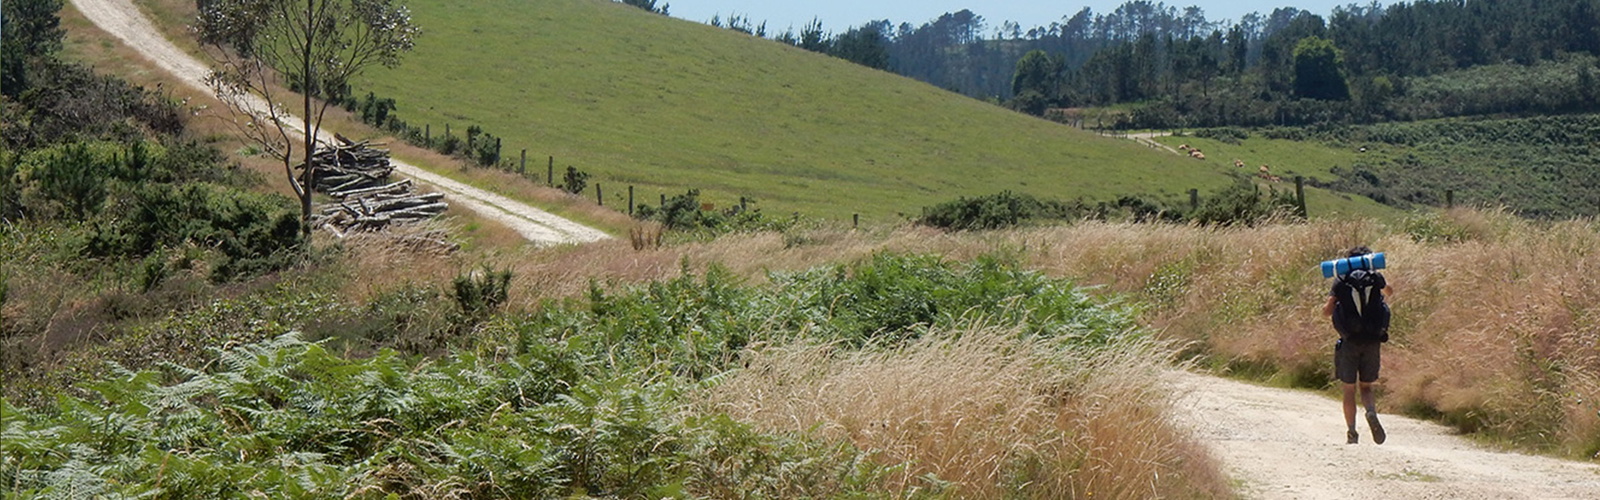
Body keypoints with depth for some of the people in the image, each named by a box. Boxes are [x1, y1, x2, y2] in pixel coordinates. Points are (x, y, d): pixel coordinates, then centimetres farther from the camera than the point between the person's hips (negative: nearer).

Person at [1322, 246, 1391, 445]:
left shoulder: (1341, 281, -1)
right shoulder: (1375, 278, 4)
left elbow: (1327, 311, -7)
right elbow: (1387, 290, 29)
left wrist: (1332, 301, 15)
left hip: (1349, 342, -1)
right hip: (1373, 341, 1)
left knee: (1349, 389, 9)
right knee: (1366, 387, 15)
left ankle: (1352, 432, 3)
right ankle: (1371, 413, -15)